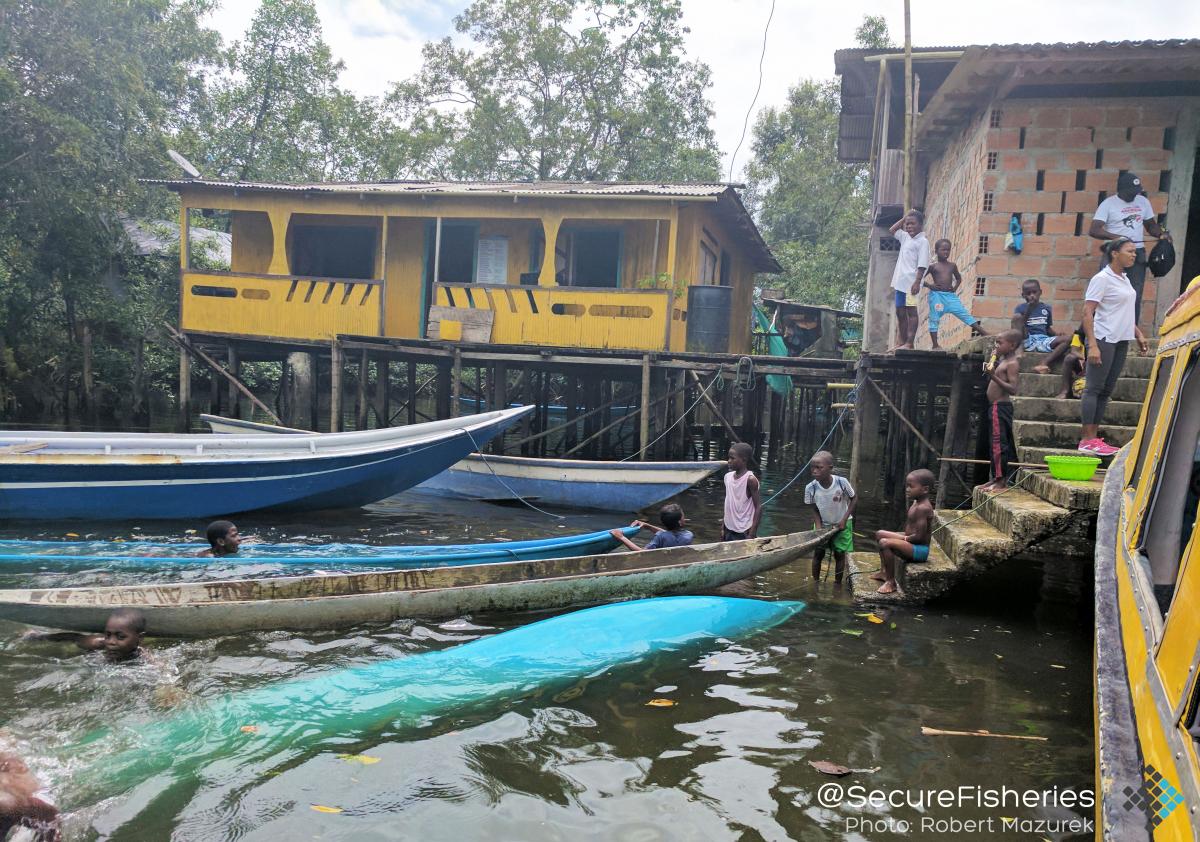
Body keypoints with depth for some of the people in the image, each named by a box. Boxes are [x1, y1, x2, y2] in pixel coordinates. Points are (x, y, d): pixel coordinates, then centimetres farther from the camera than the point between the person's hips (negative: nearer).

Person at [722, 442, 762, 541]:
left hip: (744, 532, -6)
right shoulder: (728, 476, 5)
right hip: (729, 530, 6)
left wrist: (752, 534, -16)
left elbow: (758, 507, -13)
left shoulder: (750, 479, -13)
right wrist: (723, 528, 14)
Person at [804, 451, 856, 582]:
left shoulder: (842, 482, -29)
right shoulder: (810, 488, -24)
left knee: (839, 555, 6)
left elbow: (854, 499, -10)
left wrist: (844, 519, -14)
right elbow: (814, 509, -8)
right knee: (818, 554, 2)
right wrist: (819, 527, -20)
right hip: (823, 524, 1)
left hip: (842, 524, -1)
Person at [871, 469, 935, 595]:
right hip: (911, 542, 11)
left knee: (885, 543, -29)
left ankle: (891, 582, -17)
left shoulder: (922, 508, -24)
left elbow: (919, 536, -25)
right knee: (880, 534, 18)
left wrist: (904, 538, -12)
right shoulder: (916, 503, 8)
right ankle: (885, 571, 23)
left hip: (919, 549, -11)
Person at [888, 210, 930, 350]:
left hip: (910, 282, -8)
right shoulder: (905, 237, 16)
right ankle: (902, 342, 16)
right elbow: (892, 230, 31)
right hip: (900, 281, 8)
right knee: (900, 312, 10)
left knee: (911, 311, -7)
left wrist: (917, 282, -20)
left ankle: (909, 343, -9)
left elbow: (922, 265, -13)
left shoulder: (922, 241, -6)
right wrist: (904, 218, 20)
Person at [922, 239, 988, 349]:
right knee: (934, 319, 0)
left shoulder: (952, 265, 11)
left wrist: (955, 287, 9)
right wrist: (929, 285, -11)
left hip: (950, 295, 3)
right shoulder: (932, 266, -1)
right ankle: (935, 345, 6)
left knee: (965, 314, 0)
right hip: (937, 295, -3)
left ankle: (984, 333, -1)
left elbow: (958, 278, 26)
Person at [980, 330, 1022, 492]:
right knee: (996, 444, 13)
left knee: (999, 443, -8)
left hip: (1001, 407, -10)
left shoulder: (1012, 363, -13)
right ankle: (997, 478, 20)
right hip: (995, 407, 10)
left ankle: (1001, 480, -5)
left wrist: (994, 377, -29)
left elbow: (1013, 389, -21)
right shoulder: (1002, 360, 15)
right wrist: (991, 373, 10)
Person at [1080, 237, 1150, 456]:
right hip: (1104, 339, -9)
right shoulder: (1102, 279, -10)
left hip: (1121, 341, 9)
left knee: (1106, 390, 8)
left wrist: (1138, 335, 19)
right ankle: (1087, 440, -6)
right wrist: (1092, 345, -22)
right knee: (1094, 388, -7)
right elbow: (1087, 313, -15)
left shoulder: (1124, 279, 16)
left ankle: (1094, 437, 11)